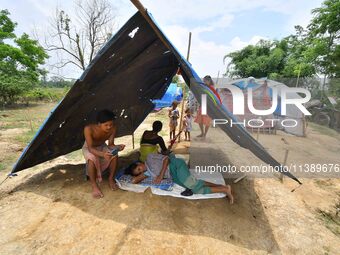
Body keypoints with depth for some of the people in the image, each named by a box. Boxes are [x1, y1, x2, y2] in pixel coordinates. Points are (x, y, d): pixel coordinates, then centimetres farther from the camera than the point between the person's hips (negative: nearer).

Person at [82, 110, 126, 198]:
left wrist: (117, 147, -40)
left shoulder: (113, 128, -25)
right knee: (92, 158, -36)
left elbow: (110, 144, -17)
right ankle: (94, 185, -17)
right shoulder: (89, 129, -35)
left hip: (102, 146, 3)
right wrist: (102, 154, -55)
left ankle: (111, 179, -6)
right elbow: (90, 148, -37)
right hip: (89, 148, -3)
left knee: (115, 155, -26)